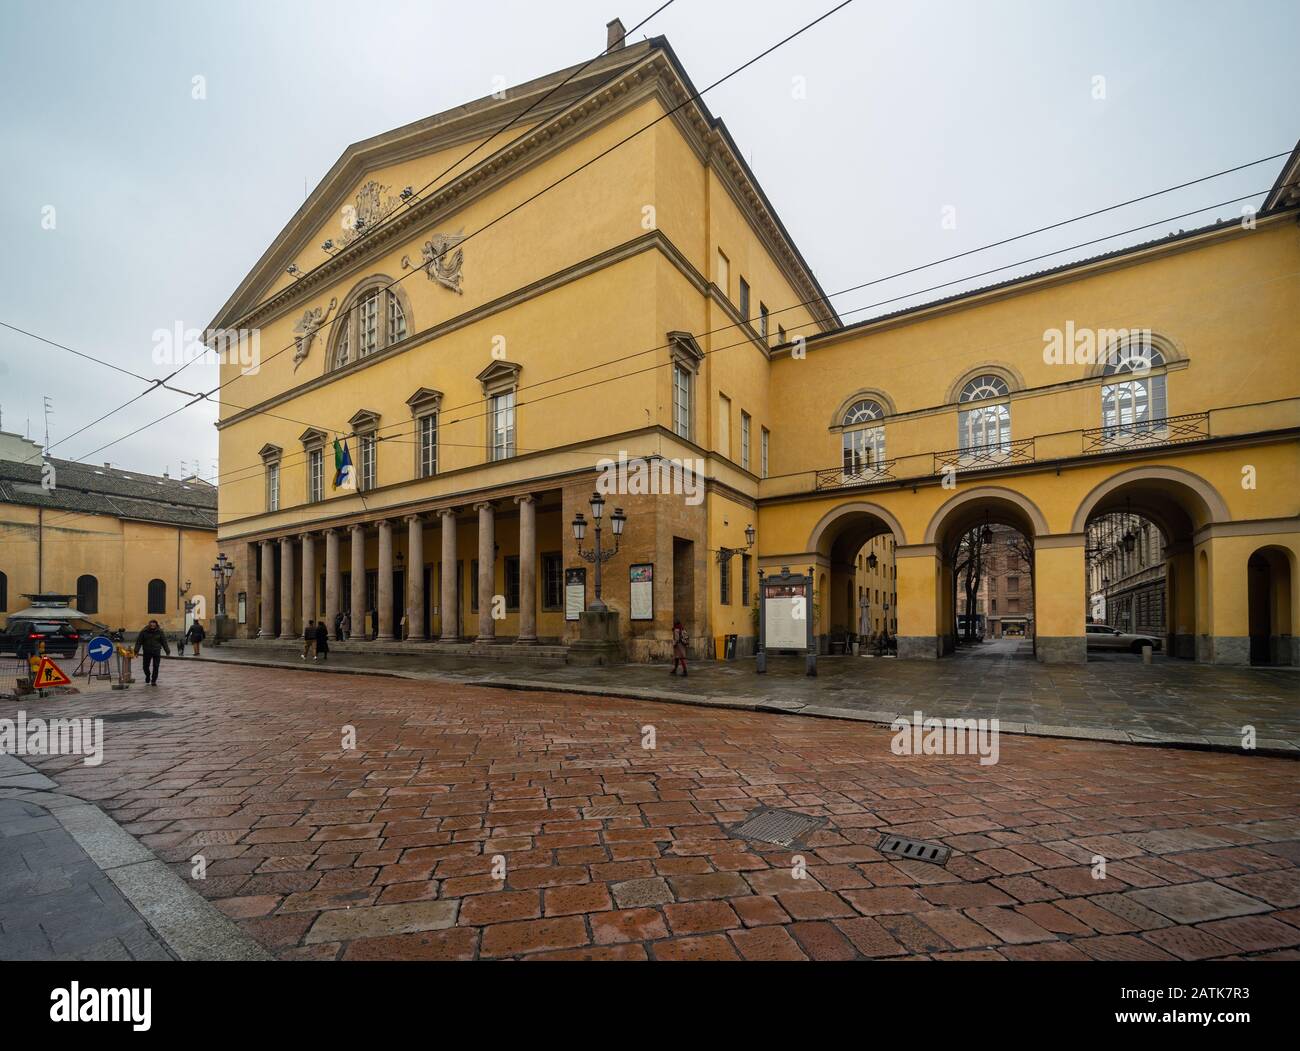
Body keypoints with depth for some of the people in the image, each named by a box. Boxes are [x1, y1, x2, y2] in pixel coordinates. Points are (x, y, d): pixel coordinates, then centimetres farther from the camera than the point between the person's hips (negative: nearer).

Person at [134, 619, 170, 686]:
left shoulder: (159, 632, -3)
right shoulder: (144, 631, -5)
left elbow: (164, 642, 0)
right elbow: (139, 641, -3)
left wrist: (167, 652, -2)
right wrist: (136, 651, -12)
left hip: (156, 652, 0)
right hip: (147, 652, 0)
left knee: (156, 667, -2)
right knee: (146, 666, 5)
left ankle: (153, 681, 10)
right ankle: (147, 680, 30)